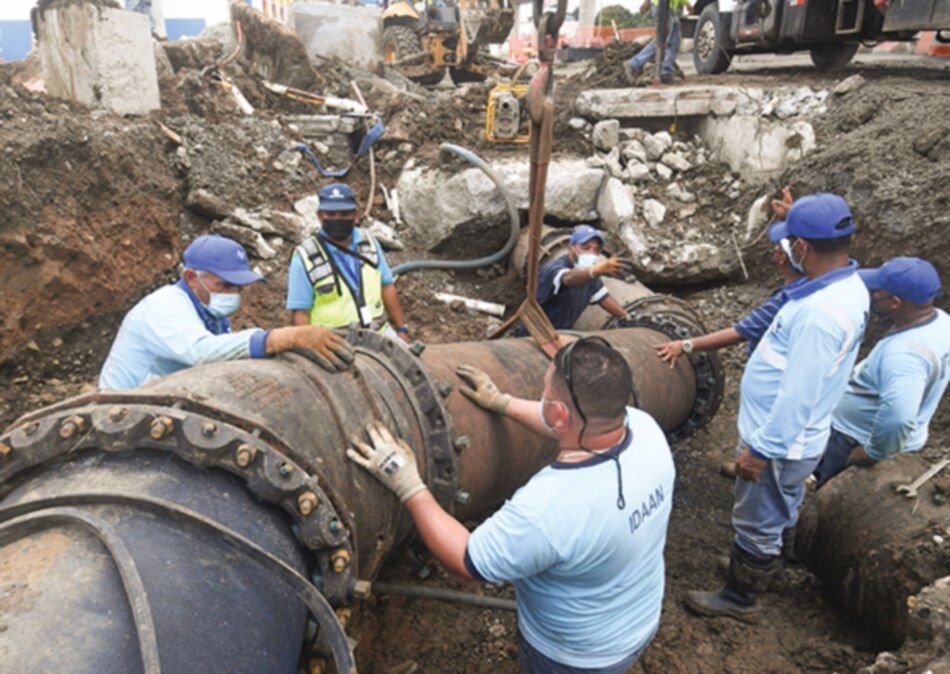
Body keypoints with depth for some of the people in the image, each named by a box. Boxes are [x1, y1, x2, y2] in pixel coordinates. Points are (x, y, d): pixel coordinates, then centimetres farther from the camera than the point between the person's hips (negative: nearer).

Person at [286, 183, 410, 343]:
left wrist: (401, 329, 9)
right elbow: (300, 313, -10)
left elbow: (386, 287, 8)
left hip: (381, 335, 4)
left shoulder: (368, 242, 1)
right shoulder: (305, 257, -11)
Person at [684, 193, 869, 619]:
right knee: (778, 513, 30)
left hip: (778, 443, -10)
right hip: (793, 438, 10)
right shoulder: (846, 284, -1)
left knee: (757, 524, 11)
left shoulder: (822, 311, -34)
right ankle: (765, 565, 53)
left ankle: (739, 597, 32)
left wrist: (760, 448, -22)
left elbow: (797, 395, -29)